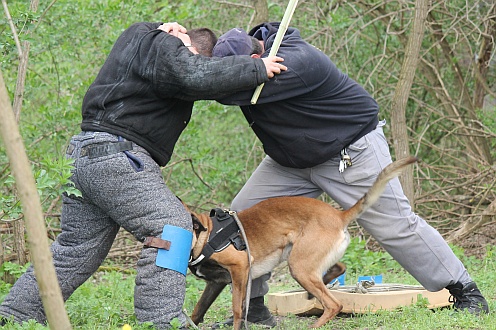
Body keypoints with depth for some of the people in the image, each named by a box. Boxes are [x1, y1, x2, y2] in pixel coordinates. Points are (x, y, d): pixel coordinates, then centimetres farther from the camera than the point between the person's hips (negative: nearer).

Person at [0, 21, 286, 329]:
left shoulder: (141, 35, 20)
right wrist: (257, 69, -14)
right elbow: (197, 78, -23)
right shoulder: (164, 47, -9)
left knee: (73, 252, 15)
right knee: (170, 225, -13)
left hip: (82, 155, 10)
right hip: (115, 156, -10)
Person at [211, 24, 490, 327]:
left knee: (396, 225, -4)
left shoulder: (295, 63, -35)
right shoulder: (248, 45, -8)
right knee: (244, 213, -3)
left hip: (353, 150, -8)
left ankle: (466, 293, 10)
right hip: (292, 160, 8)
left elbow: (234, 90, -43)